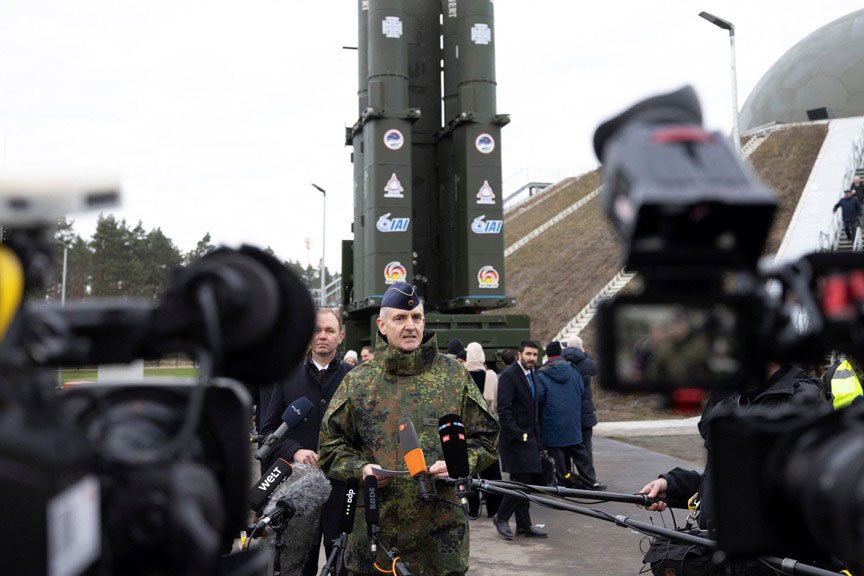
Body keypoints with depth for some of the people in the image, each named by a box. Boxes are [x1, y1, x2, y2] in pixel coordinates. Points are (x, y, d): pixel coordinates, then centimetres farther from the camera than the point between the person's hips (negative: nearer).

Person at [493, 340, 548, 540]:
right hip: (515, 439, -9)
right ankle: (501, 518, 4)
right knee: (521, 480, -11)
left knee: (529, 481, 10)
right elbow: (504, 410, -18)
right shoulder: (509, 375, -13)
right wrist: (517, 434, -22)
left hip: (529, 437, 9)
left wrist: (537, 436, 18)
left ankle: (524, 525, 17)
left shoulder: (530, 375, 15)